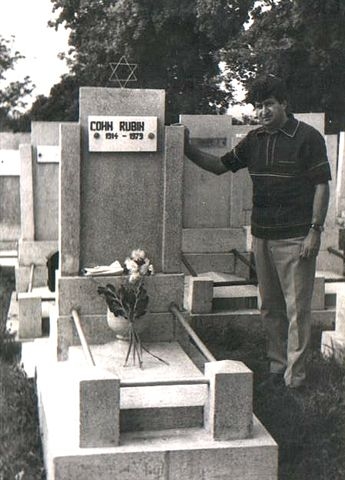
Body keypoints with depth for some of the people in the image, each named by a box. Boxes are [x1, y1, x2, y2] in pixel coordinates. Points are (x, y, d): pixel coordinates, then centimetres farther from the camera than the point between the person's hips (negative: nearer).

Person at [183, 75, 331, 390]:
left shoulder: (308, 138, -6)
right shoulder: (255, 140, 11)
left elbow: (322, 186, -7)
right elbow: (221, 166, 17)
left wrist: (315, 229, -13)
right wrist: (190, 151, 3)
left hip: (295, 237, -6)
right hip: (262, 234, 6)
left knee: (297, 308, -3)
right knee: (270, 307, 13)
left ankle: (294, 378, 3)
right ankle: (277, 367, 25)